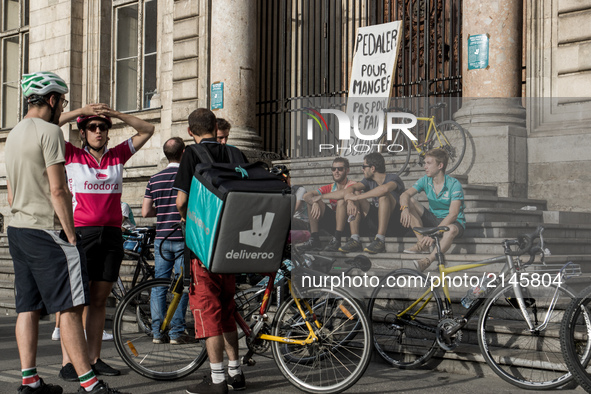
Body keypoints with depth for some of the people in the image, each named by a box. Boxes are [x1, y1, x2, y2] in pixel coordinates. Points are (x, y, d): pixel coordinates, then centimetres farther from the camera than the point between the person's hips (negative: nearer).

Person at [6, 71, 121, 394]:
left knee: (27, 307, 9)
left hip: (17, 230, 10)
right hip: (47, 231, -9)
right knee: (70, 306, -9)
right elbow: (58, 191, -16)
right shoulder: (50, 132, -11)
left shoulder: (14, 134, 18)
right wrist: (70, 234, -13)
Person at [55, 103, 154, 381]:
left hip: (111, 235, 4)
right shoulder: (72, 155, 3)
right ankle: (67, 362, -3)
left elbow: (147, 130, 13)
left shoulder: (118, 155, 12)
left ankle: (94, 359, 14)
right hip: (80, 233, -4)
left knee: (99, 300, 8)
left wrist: (116, 114, 1)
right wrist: (81, 111, -8)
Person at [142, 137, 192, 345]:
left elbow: (146, 212, 5)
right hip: (184, 237, -4)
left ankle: (157, 331, 10)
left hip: (161, 239, 4)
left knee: (159, 285, 9)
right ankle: (176, 332, 2)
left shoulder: (154, 179, 6)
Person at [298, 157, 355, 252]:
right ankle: (314, 240, -17)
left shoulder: (352, 185, -4)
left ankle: (337, 240, -31)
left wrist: (322, 196, -20)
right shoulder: (330, 187, 11)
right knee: (312, 201, -7)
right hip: (333, 223, 5)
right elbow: (306, 196, -1)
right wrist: (315, 202, -25)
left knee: (341, 200, -30)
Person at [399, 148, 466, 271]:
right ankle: (422, 244, -19)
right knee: (410, 202, -14)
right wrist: (405, 208, -37)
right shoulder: (425, 180, -3)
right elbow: (405, 194, -11)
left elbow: (453, 214, -29)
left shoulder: (454, 184, -20)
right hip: (433, 219, 6)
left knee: (451, 230, -42)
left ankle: (428, 260, -52)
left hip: (453, 222, -6)